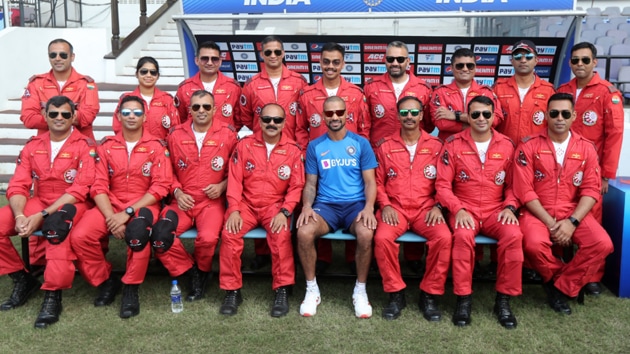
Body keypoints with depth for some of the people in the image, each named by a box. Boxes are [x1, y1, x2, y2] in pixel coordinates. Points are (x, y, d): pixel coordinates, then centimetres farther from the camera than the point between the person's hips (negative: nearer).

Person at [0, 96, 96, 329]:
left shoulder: (85, 146, -8)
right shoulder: (33, 145, 8)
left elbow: (79, 190, -15)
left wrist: (41, 216, -22)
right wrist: (20, 215, -19)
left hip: (71, 204, -5)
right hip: (38, 202, 6)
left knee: (56, 225, -38)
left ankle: (53, 294, -29)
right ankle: (22, 279, 5)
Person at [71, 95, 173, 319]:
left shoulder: (156, 146, 1)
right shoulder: (106, 146, 8)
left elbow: (160, 186, -7)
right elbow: (99, 186, 1)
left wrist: (128, 212, -15)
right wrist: (111, 217, -15)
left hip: (143, 206, -3)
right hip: (110, 205, 3)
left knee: (137, 233, -37)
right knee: (79, 237, -22)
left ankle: (131, 289, -14)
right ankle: (106, 281, 4)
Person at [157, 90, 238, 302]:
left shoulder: (227, 134, 0)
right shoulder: (176, 134, 5)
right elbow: (168, 170, 12)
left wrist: (222, 186, -8)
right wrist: (177, 192, -4)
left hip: (212, 202, -2)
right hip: (182, 202, 3)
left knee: (208, 238, -31)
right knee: (159, 234, -24)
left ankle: (203, 271, 7)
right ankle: (190, 270, 4)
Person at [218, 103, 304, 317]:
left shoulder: (293, 150, 1)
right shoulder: (245, 145, 3)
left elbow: (296, 186, -1)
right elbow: (235, 180, -1)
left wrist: (285, 212, -15)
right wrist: (234, 209, -13)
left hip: (276, 205, -1)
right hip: (246, 203, 1)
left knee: (281, 235, -30)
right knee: (229, 234, -25)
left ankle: (282, 290, -14)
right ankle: (232, 291, -9)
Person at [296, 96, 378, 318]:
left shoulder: (361, 143, 6)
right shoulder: (315, 146, 9)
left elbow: (370, 182, 3)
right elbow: (310, 184, 10)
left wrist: (368, 207, -16)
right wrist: (306, 206, -10)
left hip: (355, 203, -1)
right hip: (326, 204, 1)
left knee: (366, 234, -34)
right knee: (303, 232, -30)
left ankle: (360, 290, -8)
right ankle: (312, 289, -7)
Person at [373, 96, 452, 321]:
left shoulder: (435, 146, 8)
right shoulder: (385, 147, 9)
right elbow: (378, 182, 10)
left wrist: (438, 206, -6)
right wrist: (385, 205, -6)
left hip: (426, 209, 0)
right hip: (395, 208, 0)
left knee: (444, 237, -29)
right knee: (382, 238, -30)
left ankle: (429, 294, -9)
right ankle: (396, 294, -10)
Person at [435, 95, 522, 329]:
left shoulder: (507, 145, 6)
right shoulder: (453, 144, 0)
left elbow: (513, 184, 11)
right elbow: (443, 184, -3)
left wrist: (510, 207, -8)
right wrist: (458, 209, -16)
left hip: (496, 210, 2)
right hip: (464, 210, -2)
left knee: (514, 235, -29)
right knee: (463, 236, -34)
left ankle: (504, 299, -12)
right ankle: (464, 298, -18)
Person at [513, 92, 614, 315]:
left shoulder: (586, 148, 5)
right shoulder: (529, 146, -4)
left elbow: (591, 190, -1)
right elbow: (524, 191, -9)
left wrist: (572, 221, -16)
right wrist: (550, 222, -15)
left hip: (573, 212, 3)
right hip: (537, 212, -3)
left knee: (602, 244, -22)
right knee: (534, 244, -32)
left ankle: (561, 287, 0)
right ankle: (570, 280, 2)